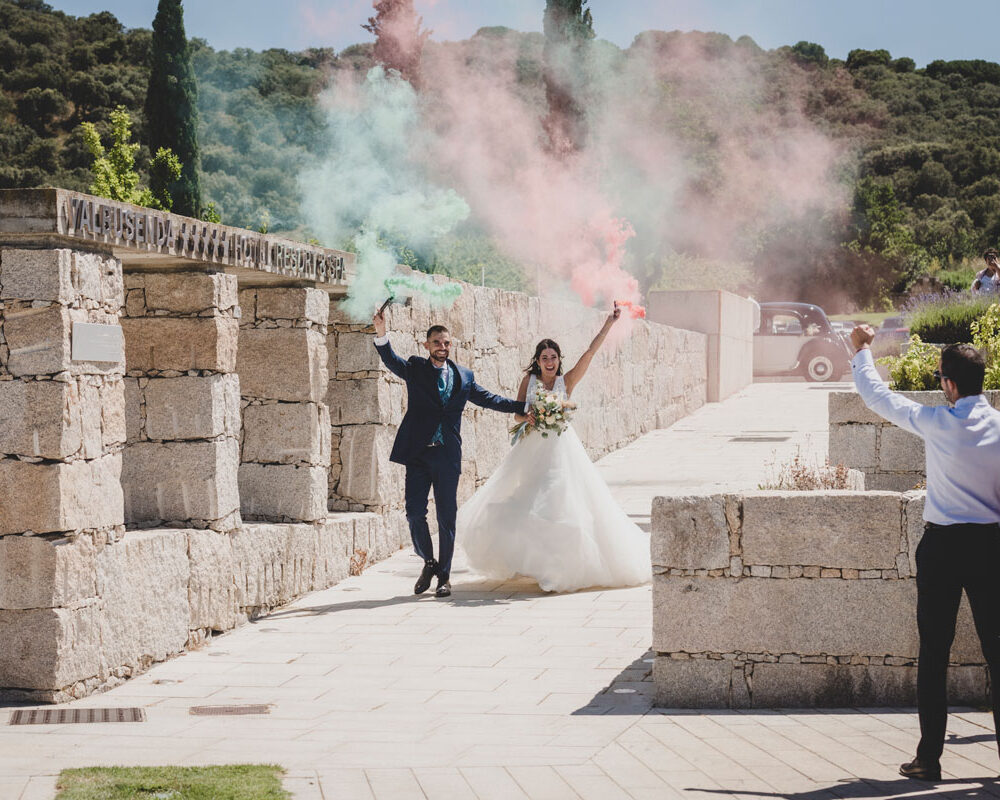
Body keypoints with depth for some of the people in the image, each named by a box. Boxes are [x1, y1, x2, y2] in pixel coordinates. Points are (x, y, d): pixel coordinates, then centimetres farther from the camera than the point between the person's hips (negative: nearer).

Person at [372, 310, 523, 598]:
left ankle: (444, 575, 12)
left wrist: (524, 406, 13)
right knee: (414, 513, -3)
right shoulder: (415, 369, 6)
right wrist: (381, 335, -29)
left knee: (447, 517, 2)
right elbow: (392, 361, -10)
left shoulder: (464, 376, 12)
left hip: (447, 455, 1)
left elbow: (488, 399, 18)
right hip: (417, 453, -1)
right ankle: (429, 562, 20)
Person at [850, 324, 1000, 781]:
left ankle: (929, 759, 4)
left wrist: (861, 352, 21)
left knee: (934, 654, 3)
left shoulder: (936, 424, -9)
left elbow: (877, 397, 5)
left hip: (942, 545, -2)